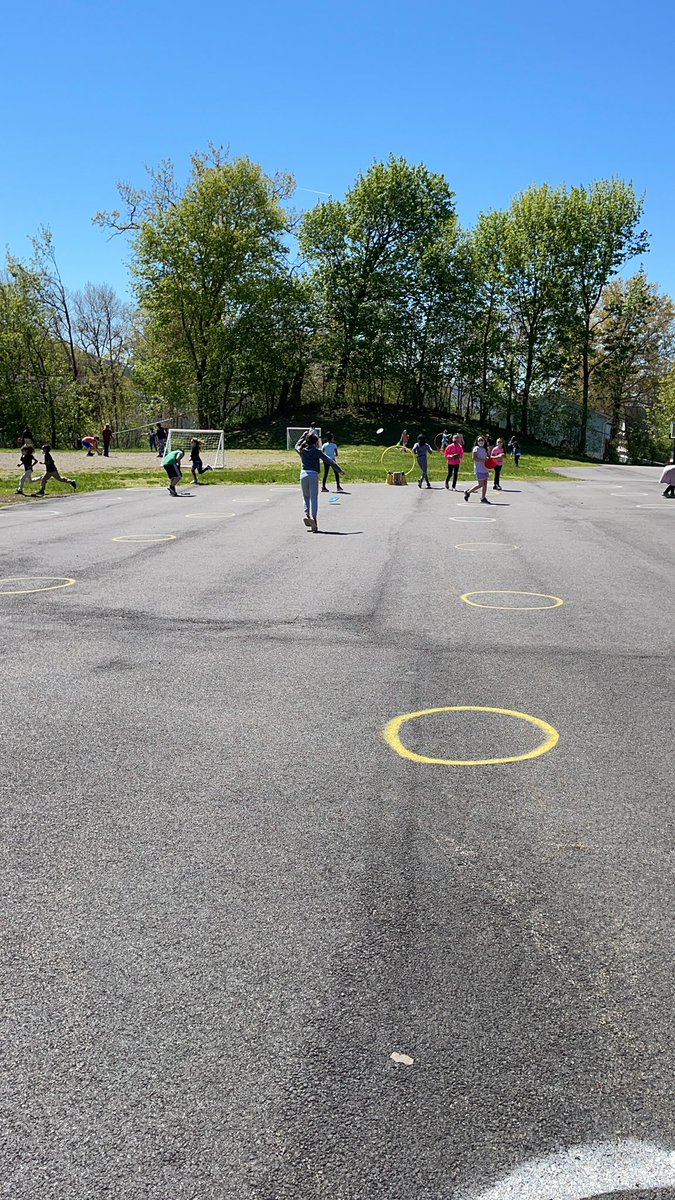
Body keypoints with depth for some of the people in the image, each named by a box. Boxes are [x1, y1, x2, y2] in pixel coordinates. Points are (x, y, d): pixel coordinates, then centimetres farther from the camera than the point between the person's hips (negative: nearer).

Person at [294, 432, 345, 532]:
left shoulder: (302, 451, 10)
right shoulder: (317, 451, 0)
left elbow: (297, 445, 35)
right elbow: (328, 460, -2)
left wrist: (304, 435, 47)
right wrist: (339, 470, 1)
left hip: (303, 474, 3)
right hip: (313, 475, -3)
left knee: (306, 497, 19)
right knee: (314, 498, -3)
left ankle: (306, 514, -1)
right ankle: (313, 517, -17)